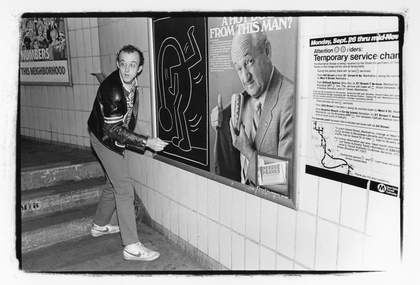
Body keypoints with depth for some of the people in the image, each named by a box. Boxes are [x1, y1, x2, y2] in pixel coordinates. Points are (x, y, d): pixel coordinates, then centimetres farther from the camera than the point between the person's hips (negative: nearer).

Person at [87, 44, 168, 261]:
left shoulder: (131, 83, -5)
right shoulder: (112, 89, -32)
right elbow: (114, 130, -32)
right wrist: (146, 142, -38)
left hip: (117, 138, 9)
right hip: (106, 139, -9)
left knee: (115, 184, 20)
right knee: (124, 189, -11)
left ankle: (99, 225, 40)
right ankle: (131, 247, -7)